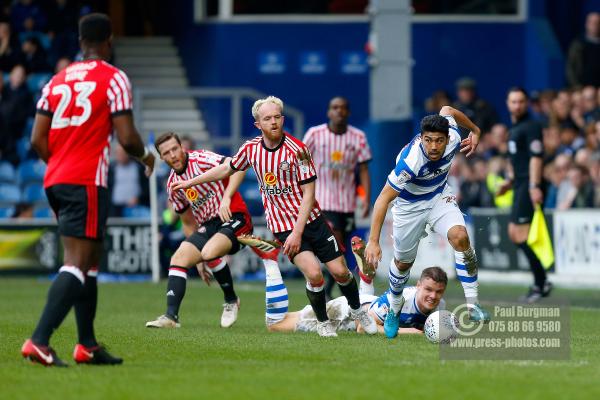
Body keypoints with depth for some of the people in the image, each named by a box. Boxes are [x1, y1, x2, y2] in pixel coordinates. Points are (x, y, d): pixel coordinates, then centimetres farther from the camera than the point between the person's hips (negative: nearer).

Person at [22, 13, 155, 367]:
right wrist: (145, 156, 10)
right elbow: (127, 137, -11)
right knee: (77, 264, -11)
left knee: (91, 259, 18)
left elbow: (38, 139, 9)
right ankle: (39, 341, -24)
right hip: (87, 182, -7)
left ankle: (88, 345, 19)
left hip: (56, 179, 7)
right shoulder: (114, 79, -5)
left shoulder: (57, 81, 14)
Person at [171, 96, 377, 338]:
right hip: (282, 225, 1)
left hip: (310, 219, -1)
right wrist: (191, 182, 23)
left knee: (340, 271, -2)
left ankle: (357, 311, 28)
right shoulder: (251, 149, -3)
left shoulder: (297, 150, -14)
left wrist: (297, 233, -19)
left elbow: (308, 193, -14)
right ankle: (323, 323, 4)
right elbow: (228, 168, 18)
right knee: (313, 273, -20)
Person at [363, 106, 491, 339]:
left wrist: (475, 131, 17)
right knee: (403, 263, 11)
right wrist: (373, 242, -42)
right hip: (409, 204, -3)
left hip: (439, 196, 3)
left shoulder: (453, 139, -25)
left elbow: (447, 110, -1)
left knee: (460, 237, -24)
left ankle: (472, 305, -16)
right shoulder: (410, 160, -40)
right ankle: (394, 308, 43)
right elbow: (384, 198, -36)